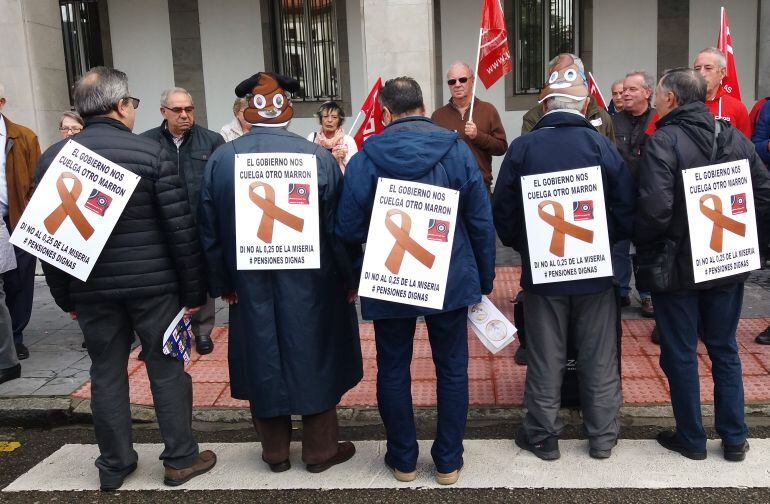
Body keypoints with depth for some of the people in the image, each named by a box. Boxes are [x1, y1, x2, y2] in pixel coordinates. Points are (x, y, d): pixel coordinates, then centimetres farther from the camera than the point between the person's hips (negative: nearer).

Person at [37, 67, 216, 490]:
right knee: (167, 371, 8)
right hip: (153, 285, -3)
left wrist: (65, 296, 13)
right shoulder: (151, 153, -10)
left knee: (106, 374, 14)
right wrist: (193, 290, -3)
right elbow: (181, 229, -12)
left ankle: (114, 466, 26)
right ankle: (180, 459, 19)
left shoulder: (52, 158, 2)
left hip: (90, 289, 4)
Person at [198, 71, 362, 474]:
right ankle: (320, 449, 24)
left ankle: (275, 451, 28)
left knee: (262, 360, 15)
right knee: (314, 358, 12)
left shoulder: (220, 159, -5)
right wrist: (350, 279, 2)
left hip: (250, 287, 2)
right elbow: (338, 226, -10)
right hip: (310, 286, -2)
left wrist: (221, 284, 11)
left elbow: (209, 230, 1)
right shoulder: (318, 156, -13)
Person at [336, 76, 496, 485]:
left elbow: (348, 229, -9)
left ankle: (403, 459, 25)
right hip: (450, 280, 1)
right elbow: (481, 221, -3)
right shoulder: (456, 150, -5)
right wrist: (484, 278, 7)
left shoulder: (365, 158, -9)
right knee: (452, 368, 13)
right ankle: (448, 460, 22)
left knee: (393, 370, 14)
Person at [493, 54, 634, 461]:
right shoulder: (602, 145, -7)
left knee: (545, 358, 11)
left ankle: (543, 436, 23)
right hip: (596, 271, 1)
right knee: (599, 357, 14)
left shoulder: (521, 149, -8)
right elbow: (627, 209, -4)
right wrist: (605, 241, 13)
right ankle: (602, 437, 25)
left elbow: (502, 212, -4)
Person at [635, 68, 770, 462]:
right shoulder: (735, 138, 2)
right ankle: (734, 438, 26)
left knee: (680, 355, 9)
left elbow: (655, 209, -27)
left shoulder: (662, 141, -17)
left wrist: (640, 244, -10)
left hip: (678, 267, -5)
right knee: (724, 350, 18)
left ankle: (691, 439, 21)